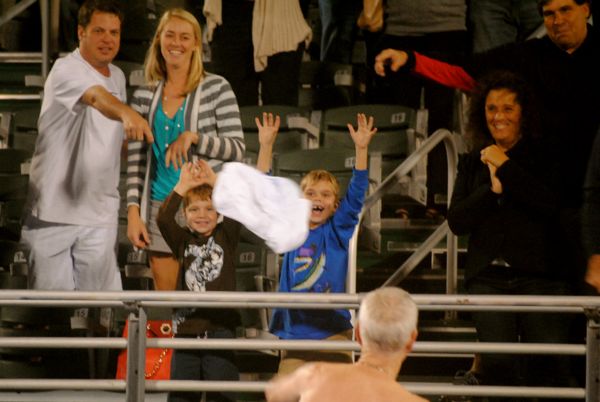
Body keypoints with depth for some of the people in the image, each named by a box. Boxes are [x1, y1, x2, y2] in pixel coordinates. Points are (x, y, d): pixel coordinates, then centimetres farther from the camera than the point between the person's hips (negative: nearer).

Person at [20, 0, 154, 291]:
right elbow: (97, 97, -35)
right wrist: (127, 113, -54)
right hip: (54, 209, -6)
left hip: (100, 213, 6)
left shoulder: (118, 77, 12)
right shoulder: (66, 70, -13)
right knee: (51, 289, -1)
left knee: (99, 291, 3)